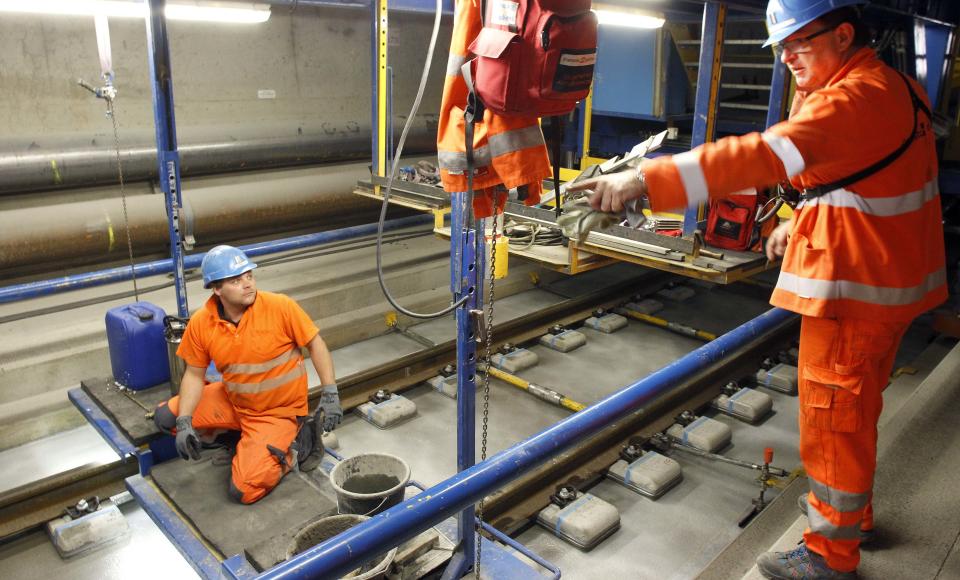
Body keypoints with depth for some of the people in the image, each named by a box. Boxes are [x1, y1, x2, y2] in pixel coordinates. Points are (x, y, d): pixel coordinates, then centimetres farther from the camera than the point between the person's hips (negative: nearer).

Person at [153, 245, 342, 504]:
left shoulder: (281, 307, -22)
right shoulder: (200, 323, -11)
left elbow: (315, 345, -12)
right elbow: (194, 375, 0)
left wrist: (330, 394, -19)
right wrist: (184, 424, -10)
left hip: (278, 411, -5)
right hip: (231, 401, 6)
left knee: (244, 491, -17)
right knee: (165, 417, 1)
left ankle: (299, 442, 7)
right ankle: (243, 436, 10)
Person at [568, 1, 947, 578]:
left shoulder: (855, 100, -23)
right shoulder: (891, 87, 10)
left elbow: (759, 157, -37)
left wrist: (643, 180, -44)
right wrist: (804, 222, 13)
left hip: (855, 292, -10)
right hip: (890, 279, 10)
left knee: (833, 419, 3)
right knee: (857, 410, 24)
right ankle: (854, 513, 44)